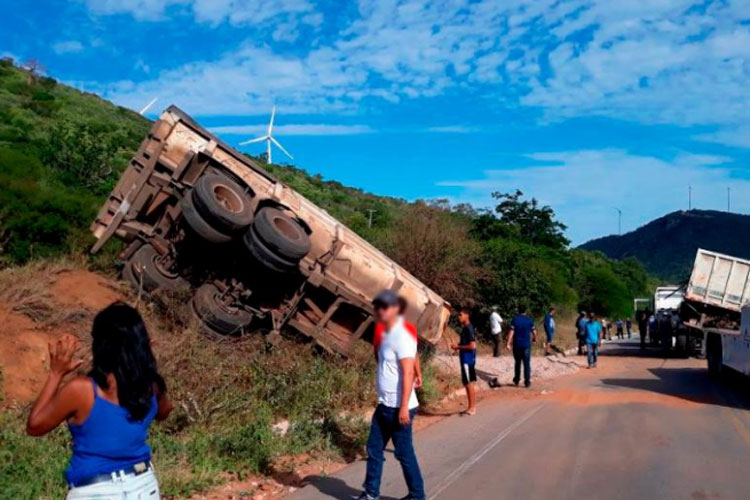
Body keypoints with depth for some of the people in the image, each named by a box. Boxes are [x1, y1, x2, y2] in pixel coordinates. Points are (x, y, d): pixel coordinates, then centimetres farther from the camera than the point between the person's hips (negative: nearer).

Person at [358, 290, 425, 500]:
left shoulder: (401, 336, -18)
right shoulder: (385, 334, 10)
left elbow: (408, 373, -21)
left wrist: (404, 407, -23)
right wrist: (383, 401, 17)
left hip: (398, 407, -9)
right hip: (384, 405, 9)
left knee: (404, 453, 4)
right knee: (374, 448, 14)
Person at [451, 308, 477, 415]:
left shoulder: (469, 328, -17)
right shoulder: (465, 328, 13)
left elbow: (472, 346, -23)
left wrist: (458, 347, -15)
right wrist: (458, 346, 8)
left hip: (468, 359, -10)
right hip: (466, 358, 10)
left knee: (469, 383, -5)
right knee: (467, 383, 13)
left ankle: (472, 408, 1)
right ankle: (472, 407, 19)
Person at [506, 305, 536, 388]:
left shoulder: (515, 319, -5)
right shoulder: (529, 320, -1)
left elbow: (511, 332, -12)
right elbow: (534, 332, 4)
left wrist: (508, 344, -14)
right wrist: (534, 338, 25)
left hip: (517, 345, 0)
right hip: (526, 345, 0)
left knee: (517, 362, 15)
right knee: (527, 363, 3)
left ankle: (516, 380, 23)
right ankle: (527, 381, -1)